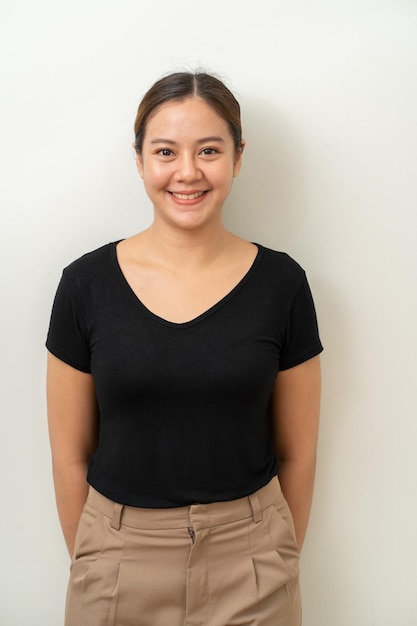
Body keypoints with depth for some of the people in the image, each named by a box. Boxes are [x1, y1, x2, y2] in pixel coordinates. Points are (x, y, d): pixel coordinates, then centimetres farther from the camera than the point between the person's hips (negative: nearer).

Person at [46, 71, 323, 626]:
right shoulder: (86, 284, -8)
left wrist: (280, 560, 6)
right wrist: (87, 561, 4)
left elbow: (297, 452, 0)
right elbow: (71, 454, -1)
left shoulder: (281, 283, -8)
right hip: (119, 558, 1)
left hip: (247, 560, 0)